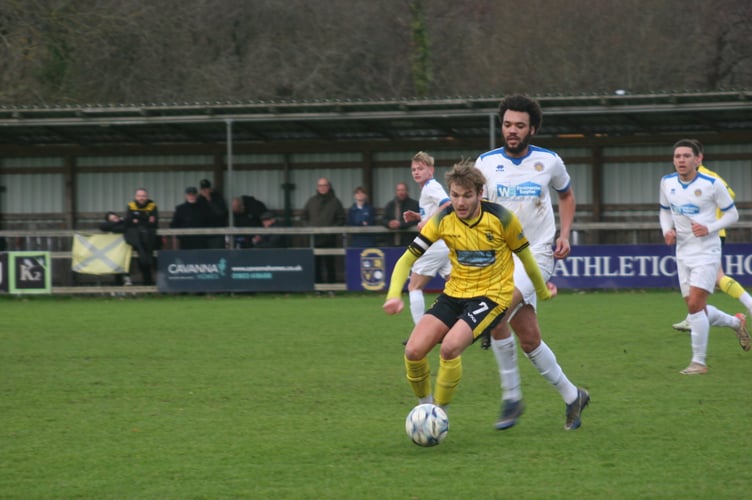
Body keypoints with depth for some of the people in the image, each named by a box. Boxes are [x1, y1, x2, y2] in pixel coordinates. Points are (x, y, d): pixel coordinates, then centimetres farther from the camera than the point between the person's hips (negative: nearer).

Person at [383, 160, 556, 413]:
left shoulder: (501, 218, -13)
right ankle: (425, 405, 12)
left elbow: (525, 256, 3)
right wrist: (394, 294, -21)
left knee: (450, 347, -29)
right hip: (454, 294, 4)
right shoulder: (442, 220, -7)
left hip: (491, 295, -4)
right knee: (414, 350, -15)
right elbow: (407, 259, -5)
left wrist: (543, 292, 17)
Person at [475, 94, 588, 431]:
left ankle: (511, 397, -13)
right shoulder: (486, 163, 1)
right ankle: (572, 396, 18)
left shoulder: (549, 161, 0)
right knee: (528, 339, -2)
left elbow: (566, 195, 18)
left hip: (537, 254, -3)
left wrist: (565, 234, 4)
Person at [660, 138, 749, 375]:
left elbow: (732, 214, -2)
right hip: (683, 254, 6)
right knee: (697, 310, 8)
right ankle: (736, 322, 37)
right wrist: (667, 230, -1)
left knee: (695, 305, -16)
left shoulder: (712, 184, -11)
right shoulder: (667, 182, 3)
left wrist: (709, 228, -17)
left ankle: (699, 361, -7)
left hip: (706, 252, -6)